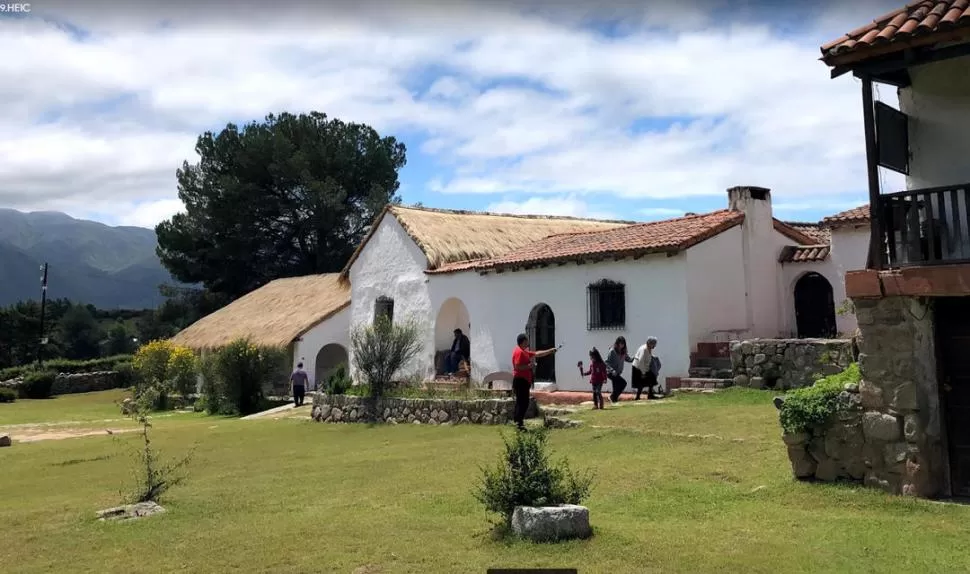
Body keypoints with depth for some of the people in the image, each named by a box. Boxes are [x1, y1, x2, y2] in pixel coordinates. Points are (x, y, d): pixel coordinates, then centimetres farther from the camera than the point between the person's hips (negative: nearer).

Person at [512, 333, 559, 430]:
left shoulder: (524, 352, 18)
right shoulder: (519, 352, -15)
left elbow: (537, 354, 23)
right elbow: (517, 367, -24)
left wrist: (550, 351, 21)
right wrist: (529, 365, -17)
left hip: (523, 380, 11)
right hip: (521, 381, -11)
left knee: (521, 402, 13)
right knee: (524, 402, -10)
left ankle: (517, 420, 16)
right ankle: (519, 423, -10)